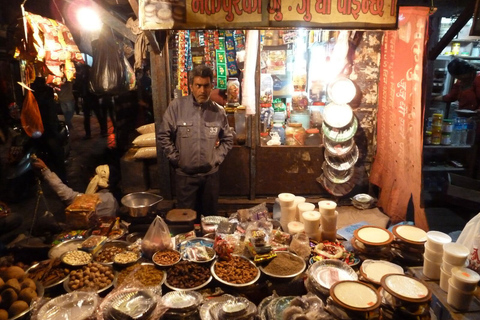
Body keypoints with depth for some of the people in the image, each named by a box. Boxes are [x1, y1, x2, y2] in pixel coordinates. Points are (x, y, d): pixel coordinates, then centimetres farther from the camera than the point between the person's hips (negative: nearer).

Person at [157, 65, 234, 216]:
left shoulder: (218, 111, -1)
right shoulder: (177, 106, -9)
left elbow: (227, 139, 10)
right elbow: (163, 136, -5)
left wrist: (217, 158, 1)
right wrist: (176, 159, -7)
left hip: (210, 174, 2)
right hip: (185, 174, -2)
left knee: (210, 216, 17)